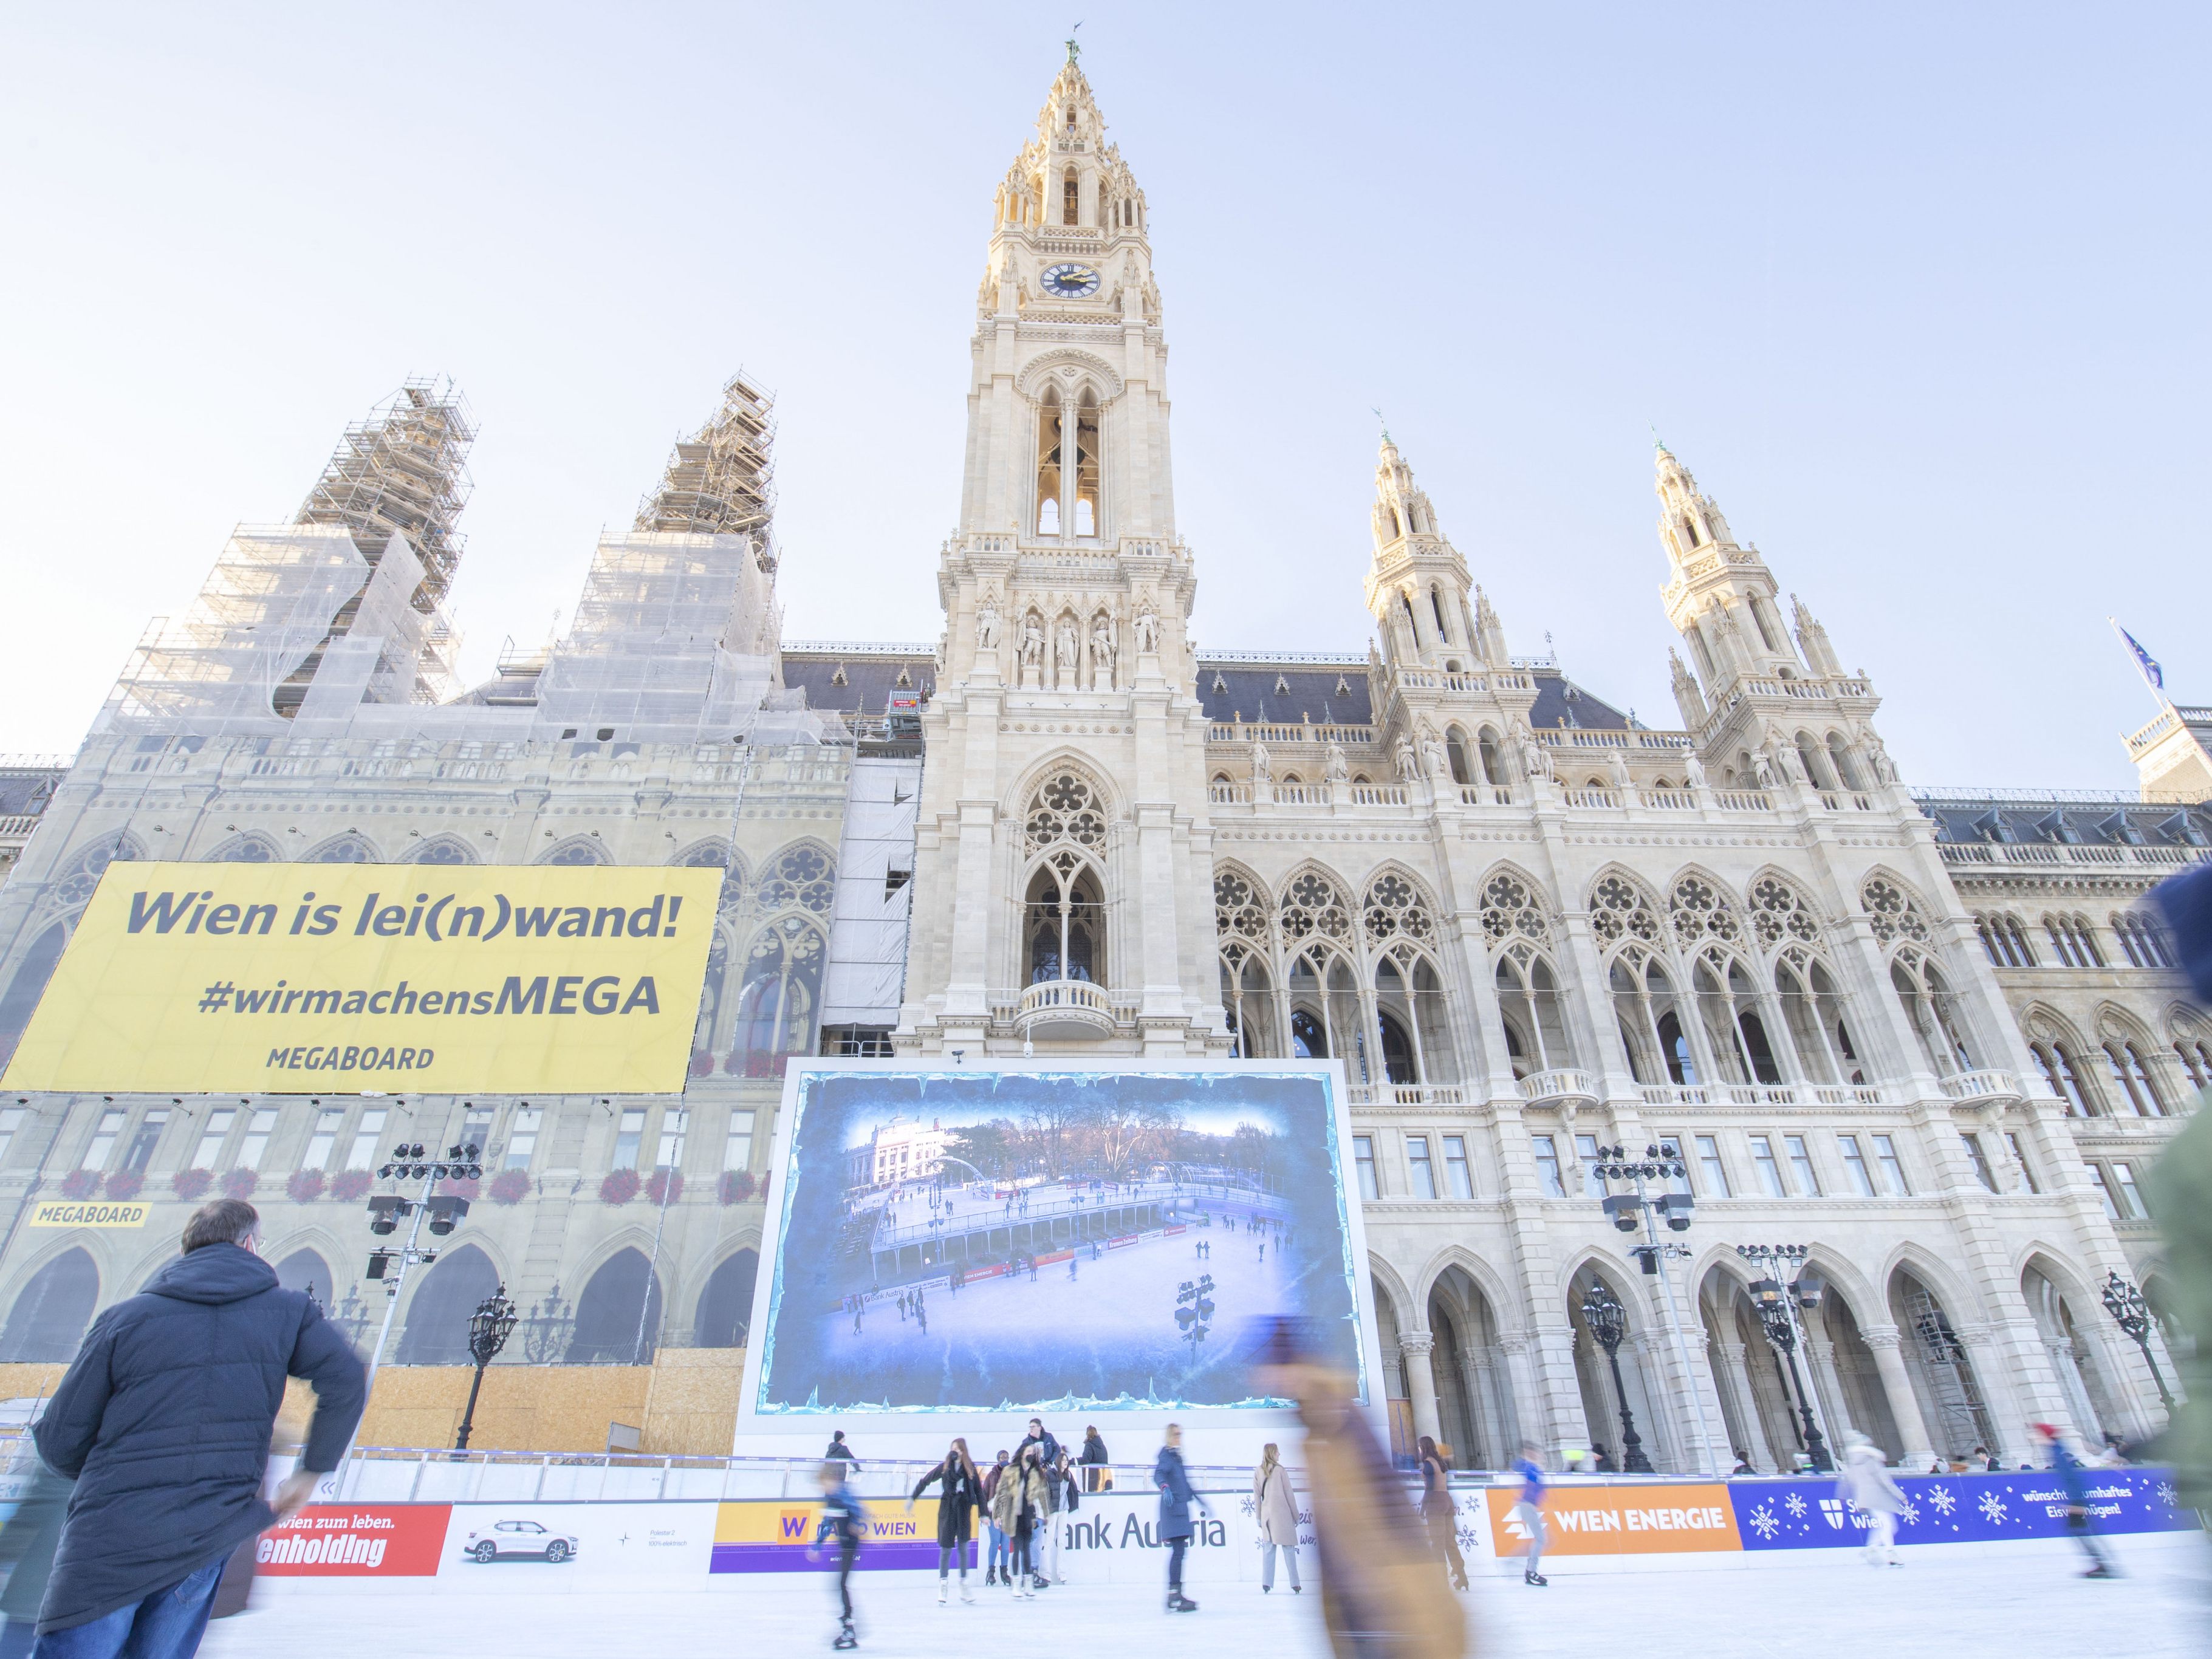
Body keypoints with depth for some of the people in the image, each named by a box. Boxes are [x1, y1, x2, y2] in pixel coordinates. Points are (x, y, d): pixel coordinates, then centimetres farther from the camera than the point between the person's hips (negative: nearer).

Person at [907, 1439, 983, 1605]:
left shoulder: (971, 1469, 1)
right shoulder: (944, 1467, -1)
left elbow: (978, 1491, 4)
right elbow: (925, 1481, 4)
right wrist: (912, 1498, 2)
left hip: (964, 1510, 1)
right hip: (947, 1509, -1)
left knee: (963, 1548, 2)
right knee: (946, 1548, 1)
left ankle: (964, 1584, 14)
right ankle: (942, 1585, 13)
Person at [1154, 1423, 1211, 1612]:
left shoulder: (1177, 1456, 20)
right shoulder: (1166, 1454, -8)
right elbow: (1159, 1473, -28)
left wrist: (1202, 1503, 32)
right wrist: (1164, 1487, -49)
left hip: (1181, 1508, 9)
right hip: (1173, 1508, -9)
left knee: (1178, 1552, 9)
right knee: (1178, 1552, -13)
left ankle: (1176, 1595, 13)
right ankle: (1174, 1596, -13)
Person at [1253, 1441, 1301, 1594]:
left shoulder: (1257, 1472, 6)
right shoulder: (1280, 1470, -6)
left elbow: (1257, 1497, 7)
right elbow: (1289, 1494, -4)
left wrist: (1259, 1517, 12)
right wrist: (1296, 1515, 4)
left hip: (1266, 1514, 4)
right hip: (1282, 1513, -4)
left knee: (1268, 1550, 7)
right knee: (1289, 1549, 4)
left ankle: (1266, 1583, 1)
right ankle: (1295, 1584, 4)